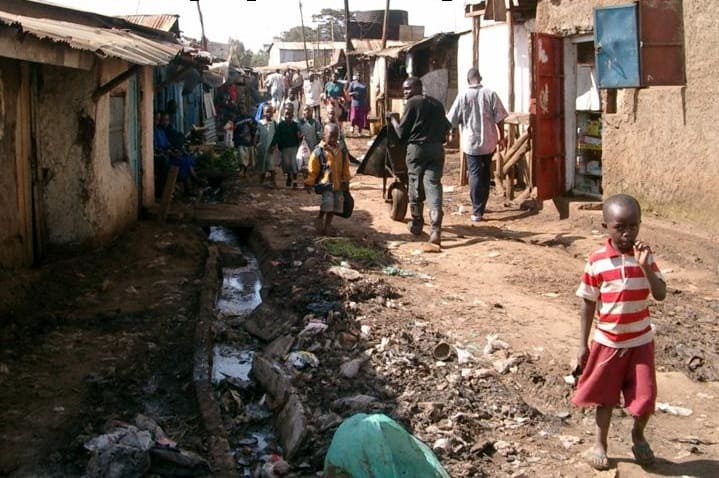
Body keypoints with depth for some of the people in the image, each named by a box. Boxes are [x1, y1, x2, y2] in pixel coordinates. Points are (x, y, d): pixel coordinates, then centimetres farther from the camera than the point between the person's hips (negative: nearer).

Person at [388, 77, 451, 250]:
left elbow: (401, 132, -2)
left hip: (417, 148, -4)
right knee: (434, 187, -4)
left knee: (416, 188, 12)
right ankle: (435, 231, -19)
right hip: (437, 149, 4)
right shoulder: (437, 103, 14)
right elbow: (446, 127, 15)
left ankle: (417, 225, 27)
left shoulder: (412, 103, -3)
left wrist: (393, 119, 13)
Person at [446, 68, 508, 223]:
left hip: (471, 142, -2)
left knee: (475, 175, 1)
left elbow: (452, 120, -1)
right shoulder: (490, 94, -4)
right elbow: (499, 118, -3)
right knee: (485, 174, 16)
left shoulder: (463, 96, -6)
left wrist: (451, 134, 17)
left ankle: (477, 211, -4)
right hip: (489, 142, 2)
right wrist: (501, 137, 8)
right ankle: (481, 207, 26)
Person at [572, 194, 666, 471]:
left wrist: (645, 266, -28)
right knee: (605, 396, 12)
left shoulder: (645, 257, -6)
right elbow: (588, 303, -4)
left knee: (645, 398, 4)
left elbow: (661, 295, -13)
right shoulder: (597, 262, -11)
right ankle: (600, 444, 33)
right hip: (607, 342, -1)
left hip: (640, 341, 1)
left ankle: (638, 434, 35)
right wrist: (583, 344, -2)